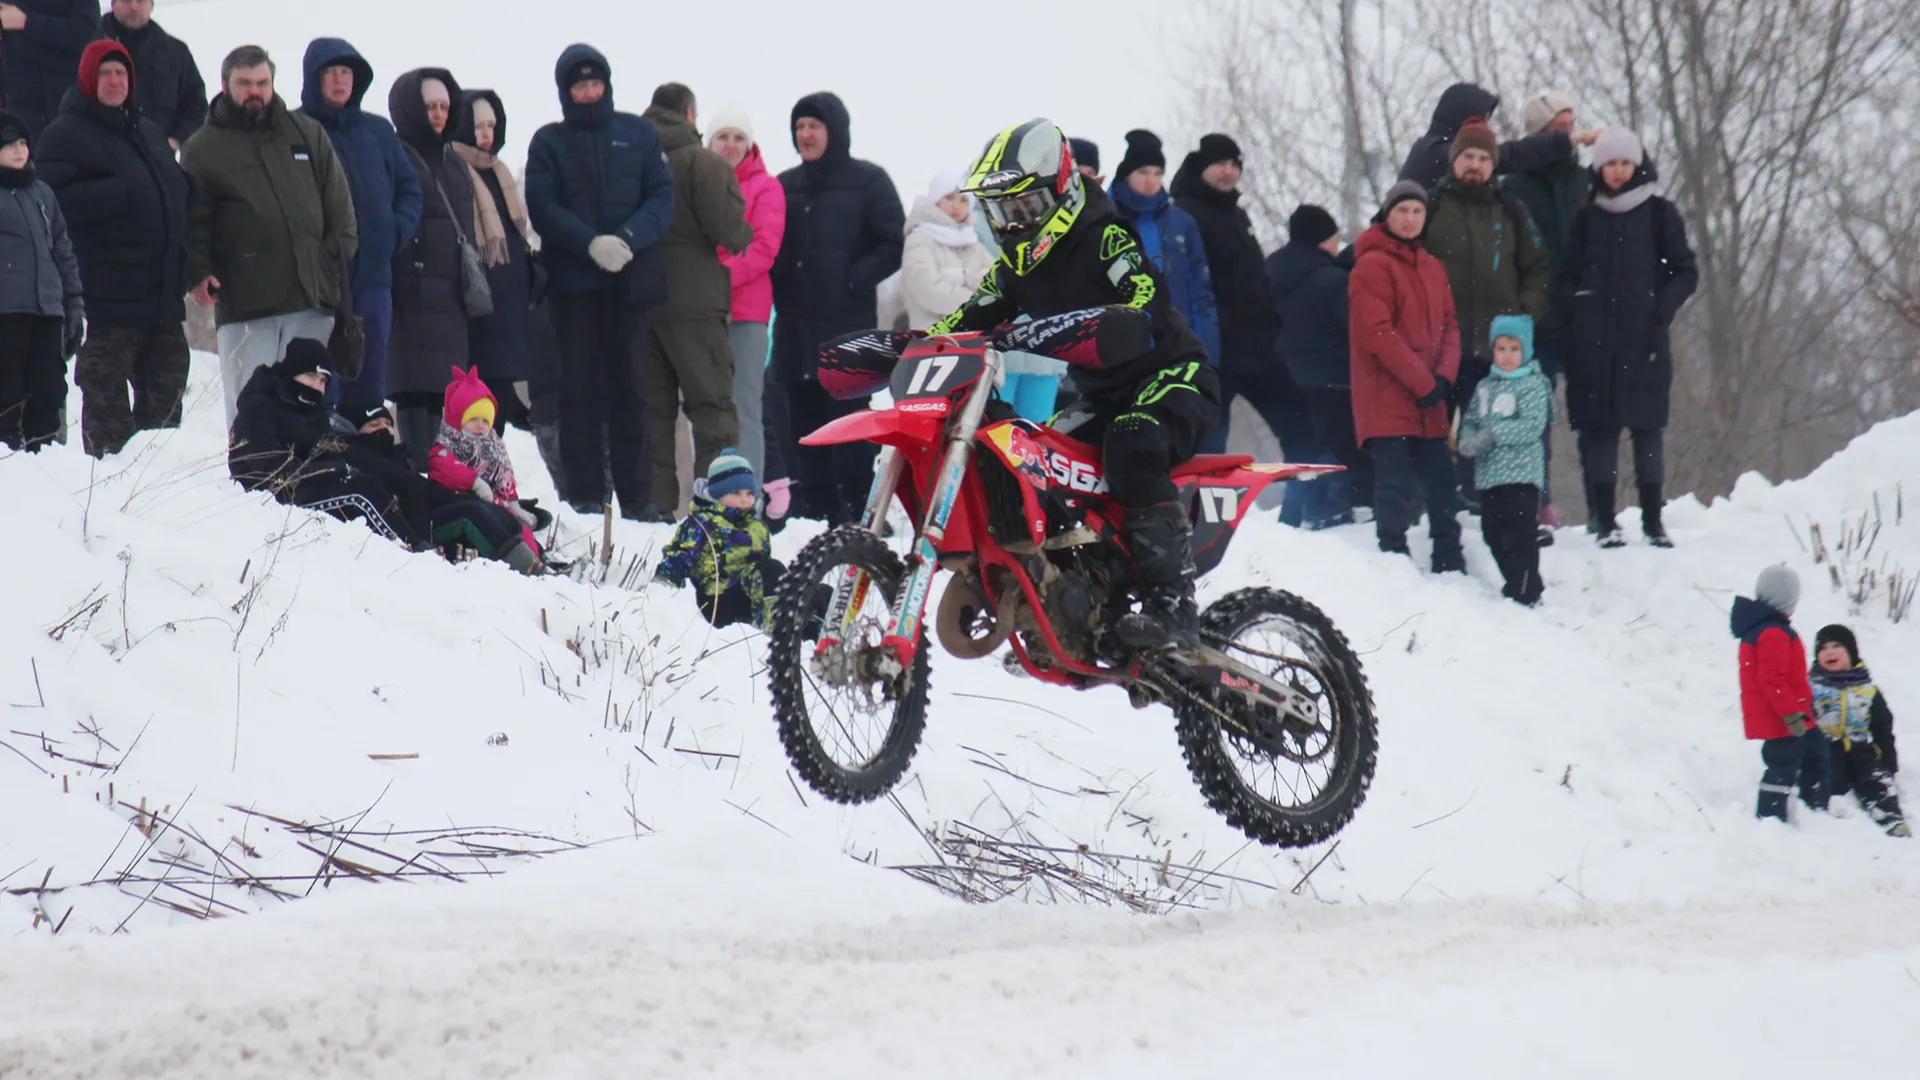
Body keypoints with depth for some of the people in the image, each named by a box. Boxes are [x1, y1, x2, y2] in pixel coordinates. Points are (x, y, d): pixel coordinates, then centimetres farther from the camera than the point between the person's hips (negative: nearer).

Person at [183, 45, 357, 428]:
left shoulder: (308, 135, 16)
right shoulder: (202, 149, 8)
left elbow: (339, 205, 17)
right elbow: (192, 221, 3)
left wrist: (337, 257, 4)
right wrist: (198, 272, -12)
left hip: (313, 298, 3)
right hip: (244, 306, -3)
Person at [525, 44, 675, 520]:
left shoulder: (637, 134, 11)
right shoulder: (549, 143, 9)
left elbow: (662, 197, 3)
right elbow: (543, 208, -2)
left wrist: (628, 238, -15)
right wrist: (591, 243, -17)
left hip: (630, 278, 1)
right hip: (572, 280, -1)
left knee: (629, 384, 1)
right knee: (580, 387, -1)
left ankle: (636, 494, 3)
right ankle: (585, 495, -1)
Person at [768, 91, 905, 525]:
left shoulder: (868, 181, 4)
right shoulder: (785, 186, 19)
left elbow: (892, 246, 0)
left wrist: (853, 280, -11)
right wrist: (778, 286, 4)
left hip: (848, 322, -5)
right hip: (795, 325, 5)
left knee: (847, 414, -10)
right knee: (804, 420, 4)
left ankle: (854, 510, -9)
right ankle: (815, 508, 9)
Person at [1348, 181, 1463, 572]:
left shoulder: (1433, 268, 16)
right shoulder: (1373, 264, -8)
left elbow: (1449, 326, 15)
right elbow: (1376, 332, -15)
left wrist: (1444, 377, -3)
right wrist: (1422, 382, -15)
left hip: (1428, 406, 7)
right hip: (1388, 403, -7)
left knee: (1440, 483, 10)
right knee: (1397, 484, -10)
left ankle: (1450, 566, 17)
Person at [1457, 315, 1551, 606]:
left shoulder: (1533, 385, -4)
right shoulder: (1485, 387, 17)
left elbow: (1532, 426, -15)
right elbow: (1470, 420, 15)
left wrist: (1493, 434, -21)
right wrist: (1469, 441, -8)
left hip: (1520, 475, -7)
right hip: (1488, 475, 7)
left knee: (1519, 535, -10)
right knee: (1494, 536, 11)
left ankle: (1523, 593, -7)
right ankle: (1526, 585, 23)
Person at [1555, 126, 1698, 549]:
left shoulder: (1660, 214, 6)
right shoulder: (1587, 218, 13)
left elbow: (1685, 272, 6)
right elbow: (1565, 276, 16)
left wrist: (1662, 308, -10)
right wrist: (1575, 306, -4)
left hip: (1644, 340, -2)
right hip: (1593, 342, 2)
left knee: (1648, 426, -3)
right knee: (1599, 427, -3)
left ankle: (1653, 520, 1)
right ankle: (1603, 518, -1)